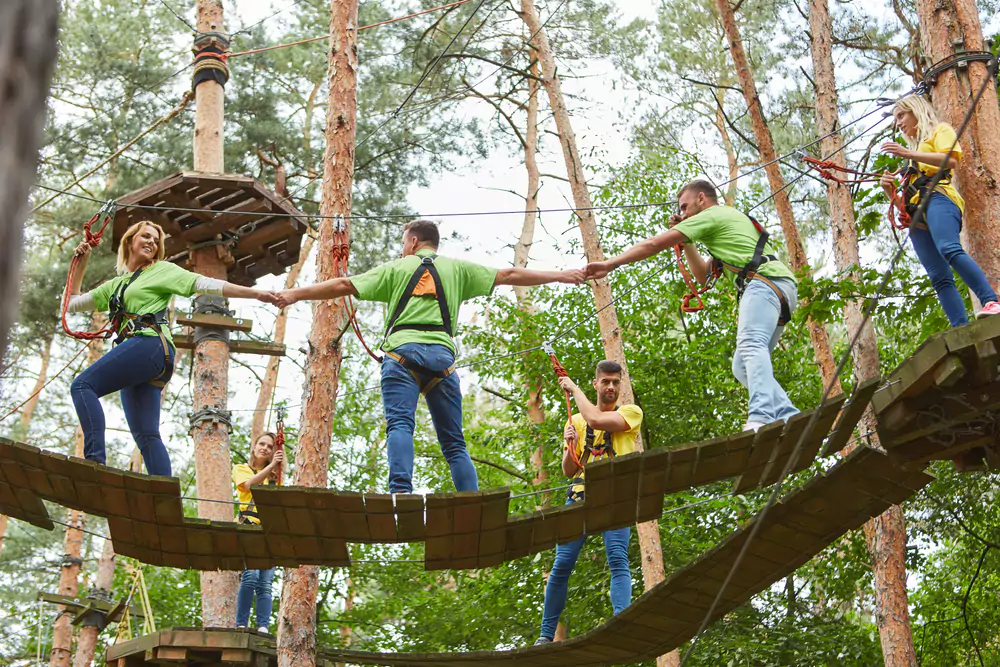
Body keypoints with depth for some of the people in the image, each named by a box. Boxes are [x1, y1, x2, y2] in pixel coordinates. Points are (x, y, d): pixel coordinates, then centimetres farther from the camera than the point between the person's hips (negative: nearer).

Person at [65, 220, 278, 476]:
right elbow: (71, 303, 34)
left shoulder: (161, 270, 14)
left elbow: (206, 284, 5)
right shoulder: (116, 285, 31)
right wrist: (81, 263, 28)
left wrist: (255, 293, -4)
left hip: (150, 344, -7)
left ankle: (95, 460, -33)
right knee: (146, 435, -5)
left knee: (82, 385, -20)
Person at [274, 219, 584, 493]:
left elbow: (344, 285, 12)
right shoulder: (456, 268, 21)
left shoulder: (396, 268, 17)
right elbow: (509, 275, 21)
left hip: (402, 351, -2)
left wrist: (295, 294, 18)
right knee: (454, 441, 6)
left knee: (400, 425, -14)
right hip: (442, 355, 2)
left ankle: (401, 492, -37)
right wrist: (561, 275, 28)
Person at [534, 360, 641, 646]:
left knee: (618, 561, -18)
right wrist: (570, 447, -4)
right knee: (562, 564, -3)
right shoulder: (576, 421, 19)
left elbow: (596, 420, -13)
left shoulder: (631, 412, 7)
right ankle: (546, 635, 3)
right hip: (580, 494, 3)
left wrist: (575, 388, 1)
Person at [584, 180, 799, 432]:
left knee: (750, 345, -29)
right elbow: (704, 275, 41)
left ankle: (761, 416, -50)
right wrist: (686, 242, 34)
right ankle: (789, 418, -6)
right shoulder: (734, 218, 38)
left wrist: (609, 264, 10)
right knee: (742, 366, 6)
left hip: (764, 281, -9)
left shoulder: (709, 215, 8)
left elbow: (654, 244, 5)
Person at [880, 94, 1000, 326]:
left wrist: (909, 154, -11)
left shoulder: (939, 130, 18)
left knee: (949, 249, -35)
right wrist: (888, 187, 13)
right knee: (939, 277, -12)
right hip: (916, 215, 7)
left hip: (937, 196, -7)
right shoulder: (915, 147, 39)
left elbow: (951, 160, -5)